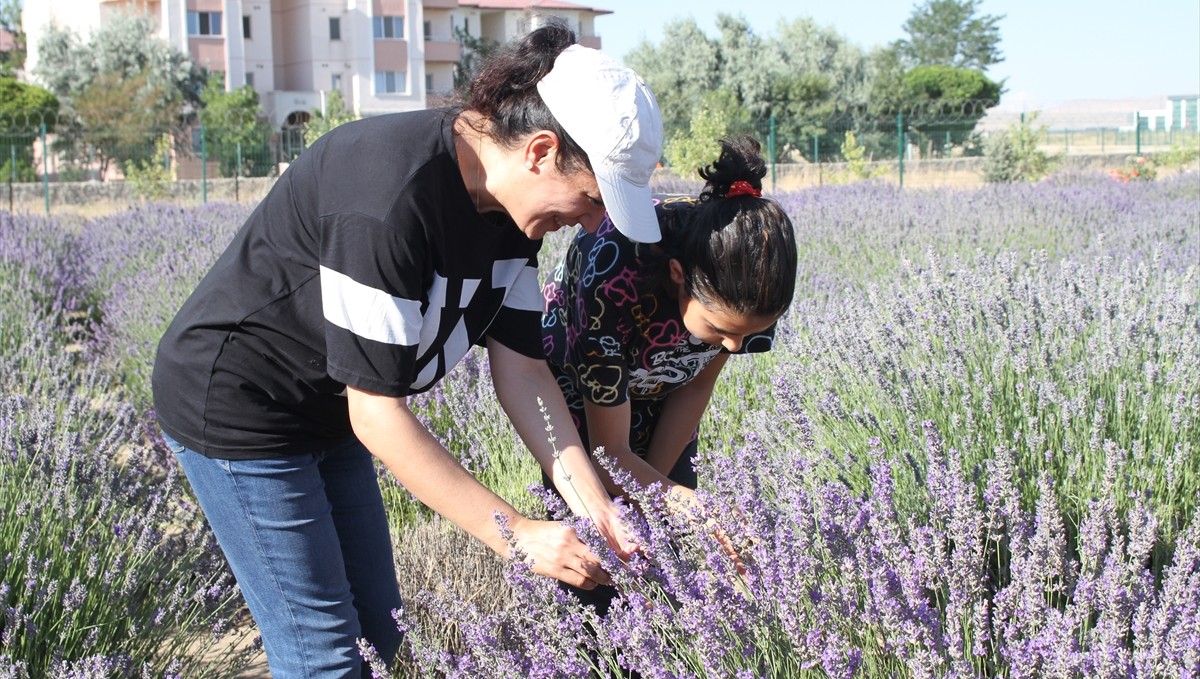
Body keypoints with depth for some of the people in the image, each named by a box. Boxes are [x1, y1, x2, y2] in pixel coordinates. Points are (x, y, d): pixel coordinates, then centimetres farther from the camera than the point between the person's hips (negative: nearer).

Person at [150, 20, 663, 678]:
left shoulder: (509, 204, -7)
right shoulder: (391, 198, -34)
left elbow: (521, 369, -5)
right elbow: (378, 413, -30)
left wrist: (596, 509, -14)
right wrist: (516, 534, -28)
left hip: (327, 414, 9)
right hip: (236, 406, -8)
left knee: (381, 626, 12)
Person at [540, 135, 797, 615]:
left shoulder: (749, 267, -29)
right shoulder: (611, 274, -42)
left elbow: (697, 385, -10)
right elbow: (611, 454, -30)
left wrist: (653, 482, -10)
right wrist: (681, 503, -43)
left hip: (660, 392, 4)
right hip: (577, 390, -3)